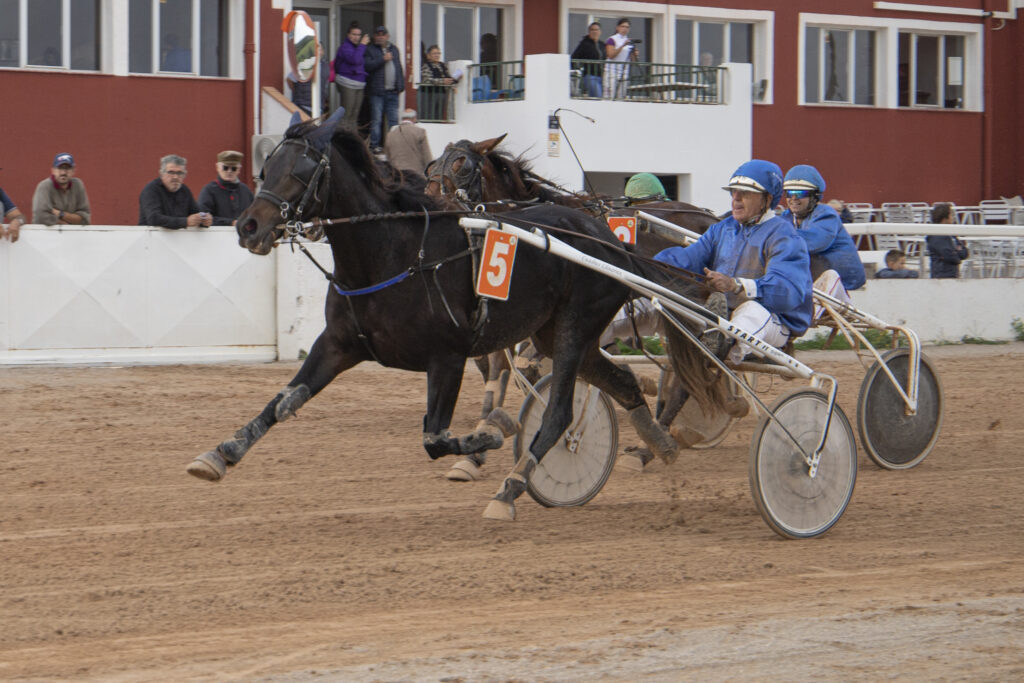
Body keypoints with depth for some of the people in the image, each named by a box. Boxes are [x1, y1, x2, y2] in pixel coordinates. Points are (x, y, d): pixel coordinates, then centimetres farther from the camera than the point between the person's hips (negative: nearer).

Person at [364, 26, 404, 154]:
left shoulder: (394, 49, 18)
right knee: (376, 119, -4)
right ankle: (375, 145, 0)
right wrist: (383, 59, -15)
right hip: (377, 91, -5)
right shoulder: (370, 50, 2)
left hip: (393, 91, 5)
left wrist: (401, 85, 13)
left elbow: (399, 68, 21)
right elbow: (367, 66, -14)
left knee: (393, 119, 5)